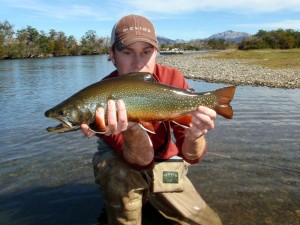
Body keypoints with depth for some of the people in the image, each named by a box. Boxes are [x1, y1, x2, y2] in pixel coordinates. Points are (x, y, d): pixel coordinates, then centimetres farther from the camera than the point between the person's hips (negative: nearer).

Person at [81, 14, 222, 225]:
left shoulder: (173, 79, -20)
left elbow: (191, 156, -20)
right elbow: (142, 160, -32)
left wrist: (193, 136, -44)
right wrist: (131, 128, -53)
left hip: (164, 163, 4)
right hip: (119, 165, -3)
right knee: (121, 176, -37)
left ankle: (149, 198, 22)